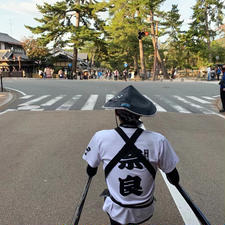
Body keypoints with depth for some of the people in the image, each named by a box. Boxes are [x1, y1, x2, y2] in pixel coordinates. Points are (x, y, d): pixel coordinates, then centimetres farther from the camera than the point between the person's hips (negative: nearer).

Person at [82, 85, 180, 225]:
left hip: (116, 213, -1)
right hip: (145, 213, 1)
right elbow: (175, 180, -8)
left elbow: (91, 172, -3)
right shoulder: (158, 141, -20)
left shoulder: (100, 138, -20)